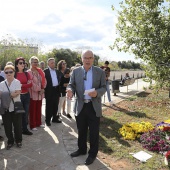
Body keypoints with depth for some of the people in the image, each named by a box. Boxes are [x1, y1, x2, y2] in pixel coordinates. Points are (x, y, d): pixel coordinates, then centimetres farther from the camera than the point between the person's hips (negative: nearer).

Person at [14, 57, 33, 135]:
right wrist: (26, 85, -12)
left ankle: (25, 129, 21)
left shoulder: (26, 74, 7)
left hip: (26, 95, 4)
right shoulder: (14, 74, -6)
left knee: (26, 113, 9)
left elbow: (30, 84, 0)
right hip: (18, 96, -4)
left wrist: (21, 85, -11)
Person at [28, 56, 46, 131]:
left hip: (40, 93, 5)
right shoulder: (28, 72, -9)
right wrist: (38, 89, -13)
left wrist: (42, 89, -7)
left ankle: (38, 123, 27)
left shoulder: (40, 71, 9)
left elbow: (44, 80, 7)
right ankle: (32, 125, 11)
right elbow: (31, 83, -15)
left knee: (39, 109, 14)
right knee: (32, 110, 3)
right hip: (33, 93, -5)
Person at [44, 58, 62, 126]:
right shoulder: (45, 71, -7)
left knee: (55, 106, 14)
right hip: (49, 91, -5)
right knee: (49, 106, 3)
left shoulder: (57, 71, 12)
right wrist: (45, 90, -13)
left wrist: (59, 88, 7)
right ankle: (48, 120, 13)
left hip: (56, 90, 6)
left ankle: (55, 118, 26)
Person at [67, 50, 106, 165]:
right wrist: (70, 90, -22)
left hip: (94, 107, -2)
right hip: (80, 106, 2)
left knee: (94, 132, 8)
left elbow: (104, 87, -2)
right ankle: (82, 149, 39)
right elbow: (71, 84, 2)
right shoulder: (76, 71, 3)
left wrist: (97, 92, -23)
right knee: (81, 131, 18)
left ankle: (92, 154, 27)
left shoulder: (100, 72, -2)